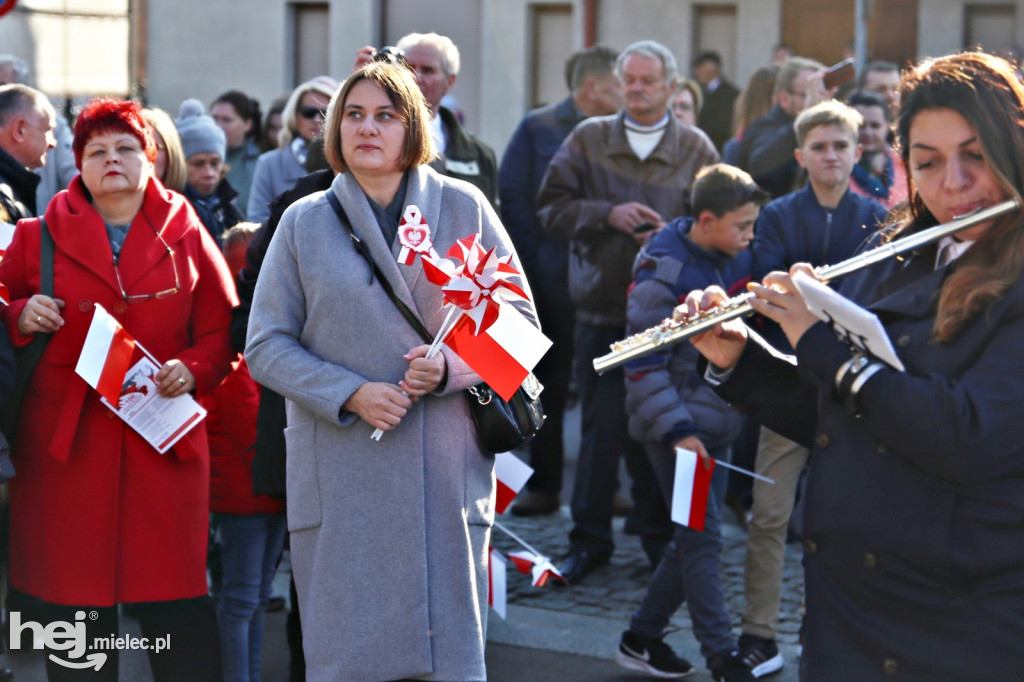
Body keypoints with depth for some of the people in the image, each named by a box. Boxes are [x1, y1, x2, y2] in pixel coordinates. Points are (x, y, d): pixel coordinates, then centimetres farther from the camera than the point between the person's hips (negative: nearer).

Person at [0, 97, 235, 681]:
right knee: (74, 602, 3)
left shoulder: (187, 237, 9)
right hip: (66, 446, 1)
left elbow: (220, 335, 9)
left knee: (178, 601, -3)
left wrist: (192, 370, -9)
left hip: (164, 443, 0)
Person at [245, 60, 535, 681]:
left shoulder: (464, 208, 7)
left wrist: (451, 367, -11)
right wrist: (351, 394, -10)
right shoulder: (305, 221, 7)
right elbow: (266, 346, 5)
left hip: (446, 470, 0)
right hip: (340, 475, 0)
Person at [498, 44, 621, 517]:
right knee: (551, 385, 5)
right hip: (554, 277, -2)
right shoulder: (539, 128, 1)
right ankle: (543, 484, 12)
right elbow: (513, 195, -1)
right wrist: (535, 261, -6)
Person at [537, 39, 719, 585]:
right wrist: (608, 215, -12)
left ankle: (659, 535, 22)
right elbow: (551, 208, 2)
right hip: (601, 308, 0)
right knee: (600, 427, 2)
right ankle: (589, 539, 13)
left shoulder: (696, 148, 6)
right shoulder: (588, 139, 7)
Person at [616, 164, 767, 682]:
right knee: (703, 538, -4)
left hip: (718, 420, 8)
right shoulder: (663, 273, -18)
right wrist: (676, 430, -21)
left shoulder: (736, 259, 4)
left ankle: (641, 638, 24)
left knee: (697, 537, 12)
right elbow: (643, 363, -18)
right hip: (679, 425, -7)